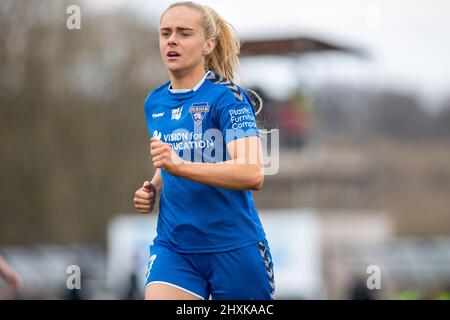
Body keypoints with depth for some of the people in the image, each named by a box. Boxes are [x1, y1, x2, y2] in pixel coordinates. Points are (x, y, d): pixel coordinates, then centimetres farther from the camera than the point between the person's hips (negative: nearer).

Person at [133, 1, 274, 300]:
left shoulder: (226, 96, -11)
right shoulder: (154, 102, 9)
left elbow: (253, 174, -26)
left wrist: (180, 166, -35)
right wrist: (154, 188, 5)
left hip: (234, 249, -4)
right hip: (173, 246, 4)